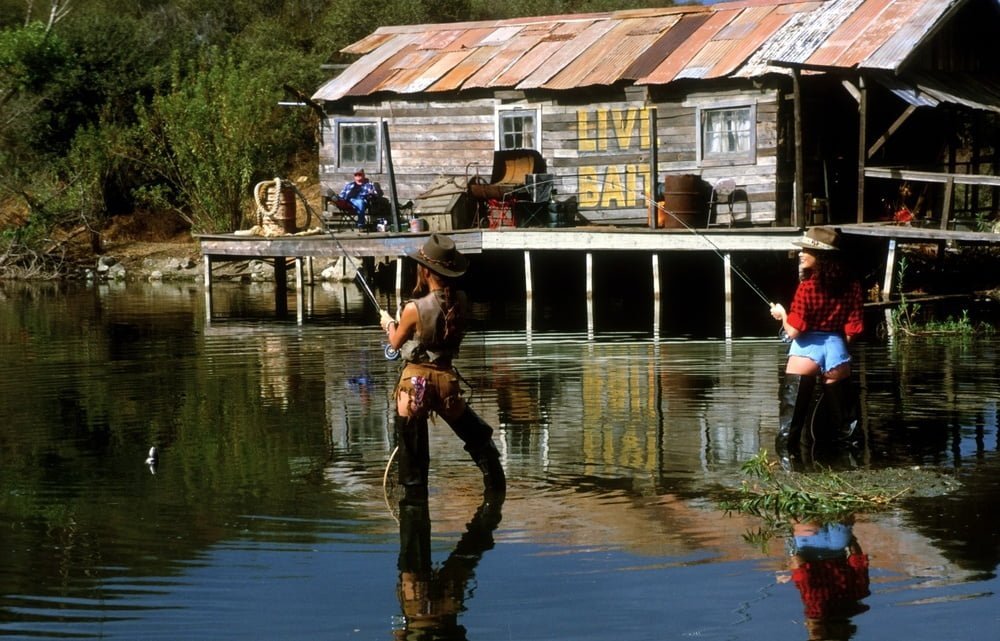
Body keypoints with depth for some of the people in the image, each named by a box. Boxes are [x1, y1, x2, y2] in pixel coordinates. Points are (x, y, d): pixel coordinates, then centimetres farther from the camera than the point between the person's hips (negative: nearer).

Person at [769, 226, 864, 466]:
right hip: (837, 348, 4)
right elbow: (853, 329, 1)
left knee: (793, 407, 1)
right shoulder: (851, 286, 0)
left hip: (807, 349, -4)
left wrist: (781, 315, 6)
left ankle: (786, 451, -5)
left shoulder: (808, 287, -13)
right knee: (842, 407, 15)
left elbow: (793, 331, -13)